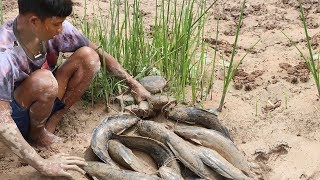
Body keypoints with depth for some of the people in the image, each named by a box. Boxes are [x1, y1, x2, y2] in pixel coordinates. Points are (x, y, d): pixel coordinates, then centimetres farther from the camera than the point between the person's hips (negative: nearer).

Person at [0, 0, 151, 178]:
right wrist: (42, 164, -39)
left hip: (44, 104, 6)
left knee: (88, 56, -15)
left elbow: (98, 54, -3)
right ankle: (36, 133, -7)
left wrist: (134, 84, -5)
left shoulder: (56, 28, -17)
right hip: (17, 118, -5)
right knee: (44, 81, -37)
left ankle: (51, 123, -5)